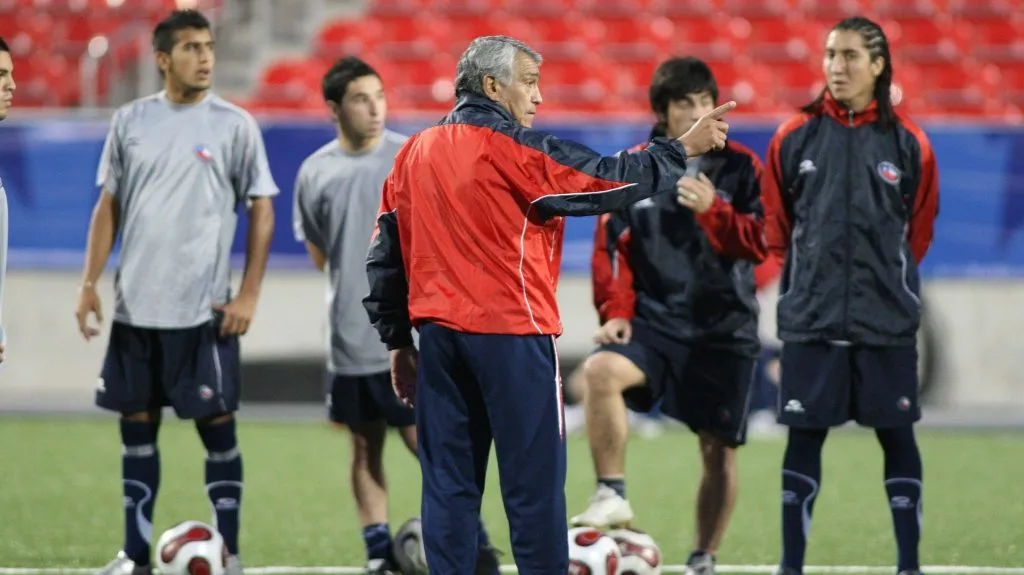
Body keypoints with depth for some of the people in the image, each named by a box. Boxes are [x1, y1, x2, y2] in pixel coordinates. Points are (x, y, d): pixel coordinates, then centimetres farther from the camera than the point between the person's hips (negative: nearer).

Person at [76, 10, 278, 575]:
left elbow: (261, 210, 0)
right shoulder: (130, 121, 6)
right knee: (137, 426, 8)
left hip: (202, 310, -3)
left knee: (216, 427, -1)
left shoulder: (234, 125, -2)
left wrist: (248, 295, -7)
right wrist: (89, 284, 4)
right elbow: (108, 206, 12)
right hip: (134, 307, 3)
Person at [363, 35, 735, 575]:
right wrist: (683, 148, 3)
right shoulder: (514, 149, -8)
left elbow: (384, 256, 13)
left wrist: (398, 342, 18)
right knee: (533, 481, -1)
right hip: (510, 335, -6)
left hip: (440, 335, 6)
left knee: (448, 483, 6)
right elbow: (609, 180, -8)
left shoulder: (413, 153, 11)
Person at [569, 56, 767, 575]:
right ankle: (611, 495, -21)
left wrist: (711, 210, -20)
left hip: (725, 329, 0)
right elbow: (609, 249, 7)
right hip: (654, 321, 0)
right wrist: (616, 312, -5)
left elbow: (759, 244, -5)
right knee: (601, 369, -30)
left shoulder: (740, 167, 2)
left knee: (719, 449, 3)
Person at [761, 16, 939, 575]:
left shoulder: (907, 141, 0)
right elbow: (777, 225, 11)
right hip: (810, 316, 1)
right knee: (804, 434, 3)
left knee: (895, 433, 4)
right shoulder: (795, 136, 1)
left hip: (886, 318, -1)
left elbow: (918, 232, 10)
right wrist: (808, 270, 10)